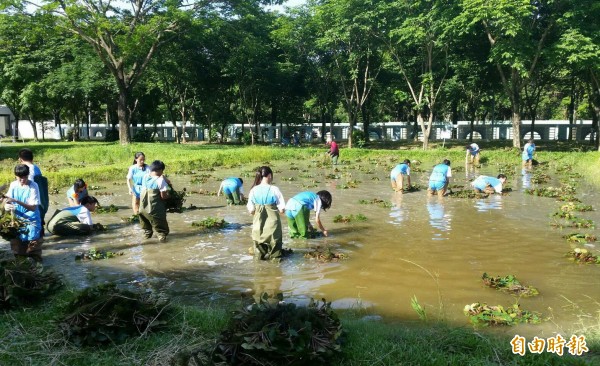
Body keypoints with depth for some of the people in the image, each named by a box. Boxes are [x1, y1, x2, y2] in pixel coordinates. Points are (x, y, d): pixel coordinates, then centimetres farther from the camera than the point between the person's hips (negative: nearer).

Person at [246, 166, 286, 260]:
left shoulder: (253, 190, -2)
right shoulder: (274, 190, -11)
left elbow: (251, 211, 2)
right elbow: (282, 210, -11)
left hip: (258, 226, 3)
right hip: (273, 225, -3)